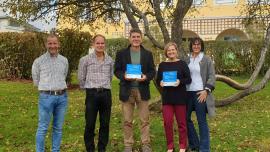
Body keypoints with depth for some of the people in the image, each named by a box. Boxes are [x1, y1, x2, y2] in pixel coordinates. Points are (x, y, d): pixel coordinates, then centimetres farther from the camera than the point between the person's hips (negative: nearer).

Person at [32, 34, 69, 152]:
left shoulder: (64, 60, 7)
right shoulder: (38, 61, -2)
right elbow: (36, 81, 8)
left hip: (62, 97, 3)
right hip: (46, 97, -3)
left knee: (58, 128, 12)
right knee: (42, 128, 2)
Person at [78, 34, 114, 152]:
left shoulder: (110, 60, 8)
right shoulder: (85, 59, 0)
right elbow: (81, 78, 7)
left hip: (106, 94, 3)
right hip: (92, 94, -2)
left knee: (105, 124, 8)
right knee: (90, 124, 1)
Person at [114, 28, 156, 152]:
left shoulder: (148, 54, 7)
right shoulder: (121, 53, 4)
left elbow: (152, 71, 5)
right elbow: (116, 70, 3)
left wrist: (146, 77, -15)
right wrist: (124, 76, -17)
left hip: (142, 90, 1)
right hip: (127, 91, 0)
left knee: (144, 120, 6)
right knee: (127, 121, 7)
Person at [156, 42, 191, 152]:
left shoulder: (182, 63, -1)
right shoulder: (162, 65, 7)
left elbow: (189, 79, -4)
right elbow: (157, 80, 8)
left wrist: (180, 81, -23)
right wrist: (160, 83, -14)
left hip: (180, 97, -2)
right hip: (167, 98, 2)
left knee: (181, 122, 8)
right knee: (167, 122, 0)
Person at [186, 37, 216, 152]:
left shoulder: (207, 60, 0)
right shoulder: (187, 60, 11)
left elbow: (212, 76, -5)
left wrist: (206, 90, -15)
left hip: (200, 93, -5)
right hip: (188, 93, 5)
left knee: (202, 121, -1)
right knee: (186, 118, 9)